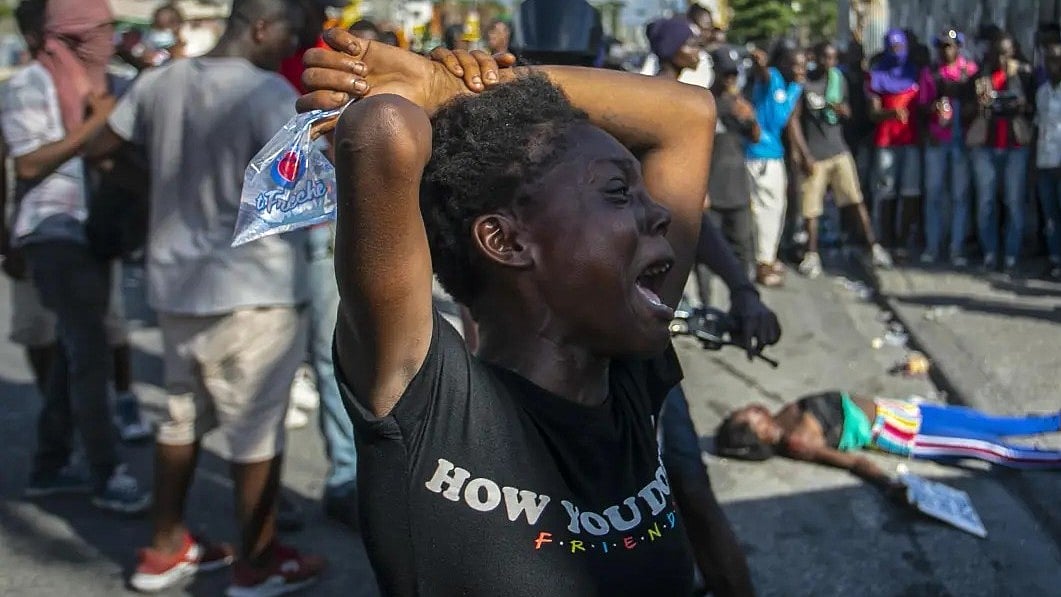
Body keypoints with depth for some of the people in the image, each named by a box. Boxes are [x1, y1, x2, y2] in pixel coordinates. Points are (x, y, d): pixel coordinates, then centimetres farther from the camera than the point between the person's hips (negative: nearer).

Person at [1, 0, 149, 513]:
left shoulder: (89, 80, 14)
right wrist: (94, 125, -18)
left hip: (91, 231, 8)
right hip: (55, 235, -8)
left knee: (75, 352, 11)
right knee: (90, 355, -8)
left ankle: (49, 465, 21)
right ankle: (108, 475, -2)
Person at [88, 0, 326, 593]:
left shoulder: (161, 82, 4)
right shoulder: (269, 93, -17)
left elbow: (100, 146, 15)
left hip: (177, 282, 7)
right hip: (254, 289, -7)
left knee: (183, 417, 20)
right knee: (257, 431, 5)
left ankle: (165, 549, 30)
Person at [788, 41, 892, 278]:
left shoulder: (839, 79, 8)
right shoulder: (804, 83, -7)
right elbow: (794, 120, -6)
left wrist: (842, 110, -7)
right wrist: (803, 154, -10)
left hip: (839, 151, 3)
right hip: (814, 154, -3)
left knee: (857, 200, -4)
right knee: (812, 207, 0)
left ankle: (874, 247, -1)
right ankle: (812, 255, 13)